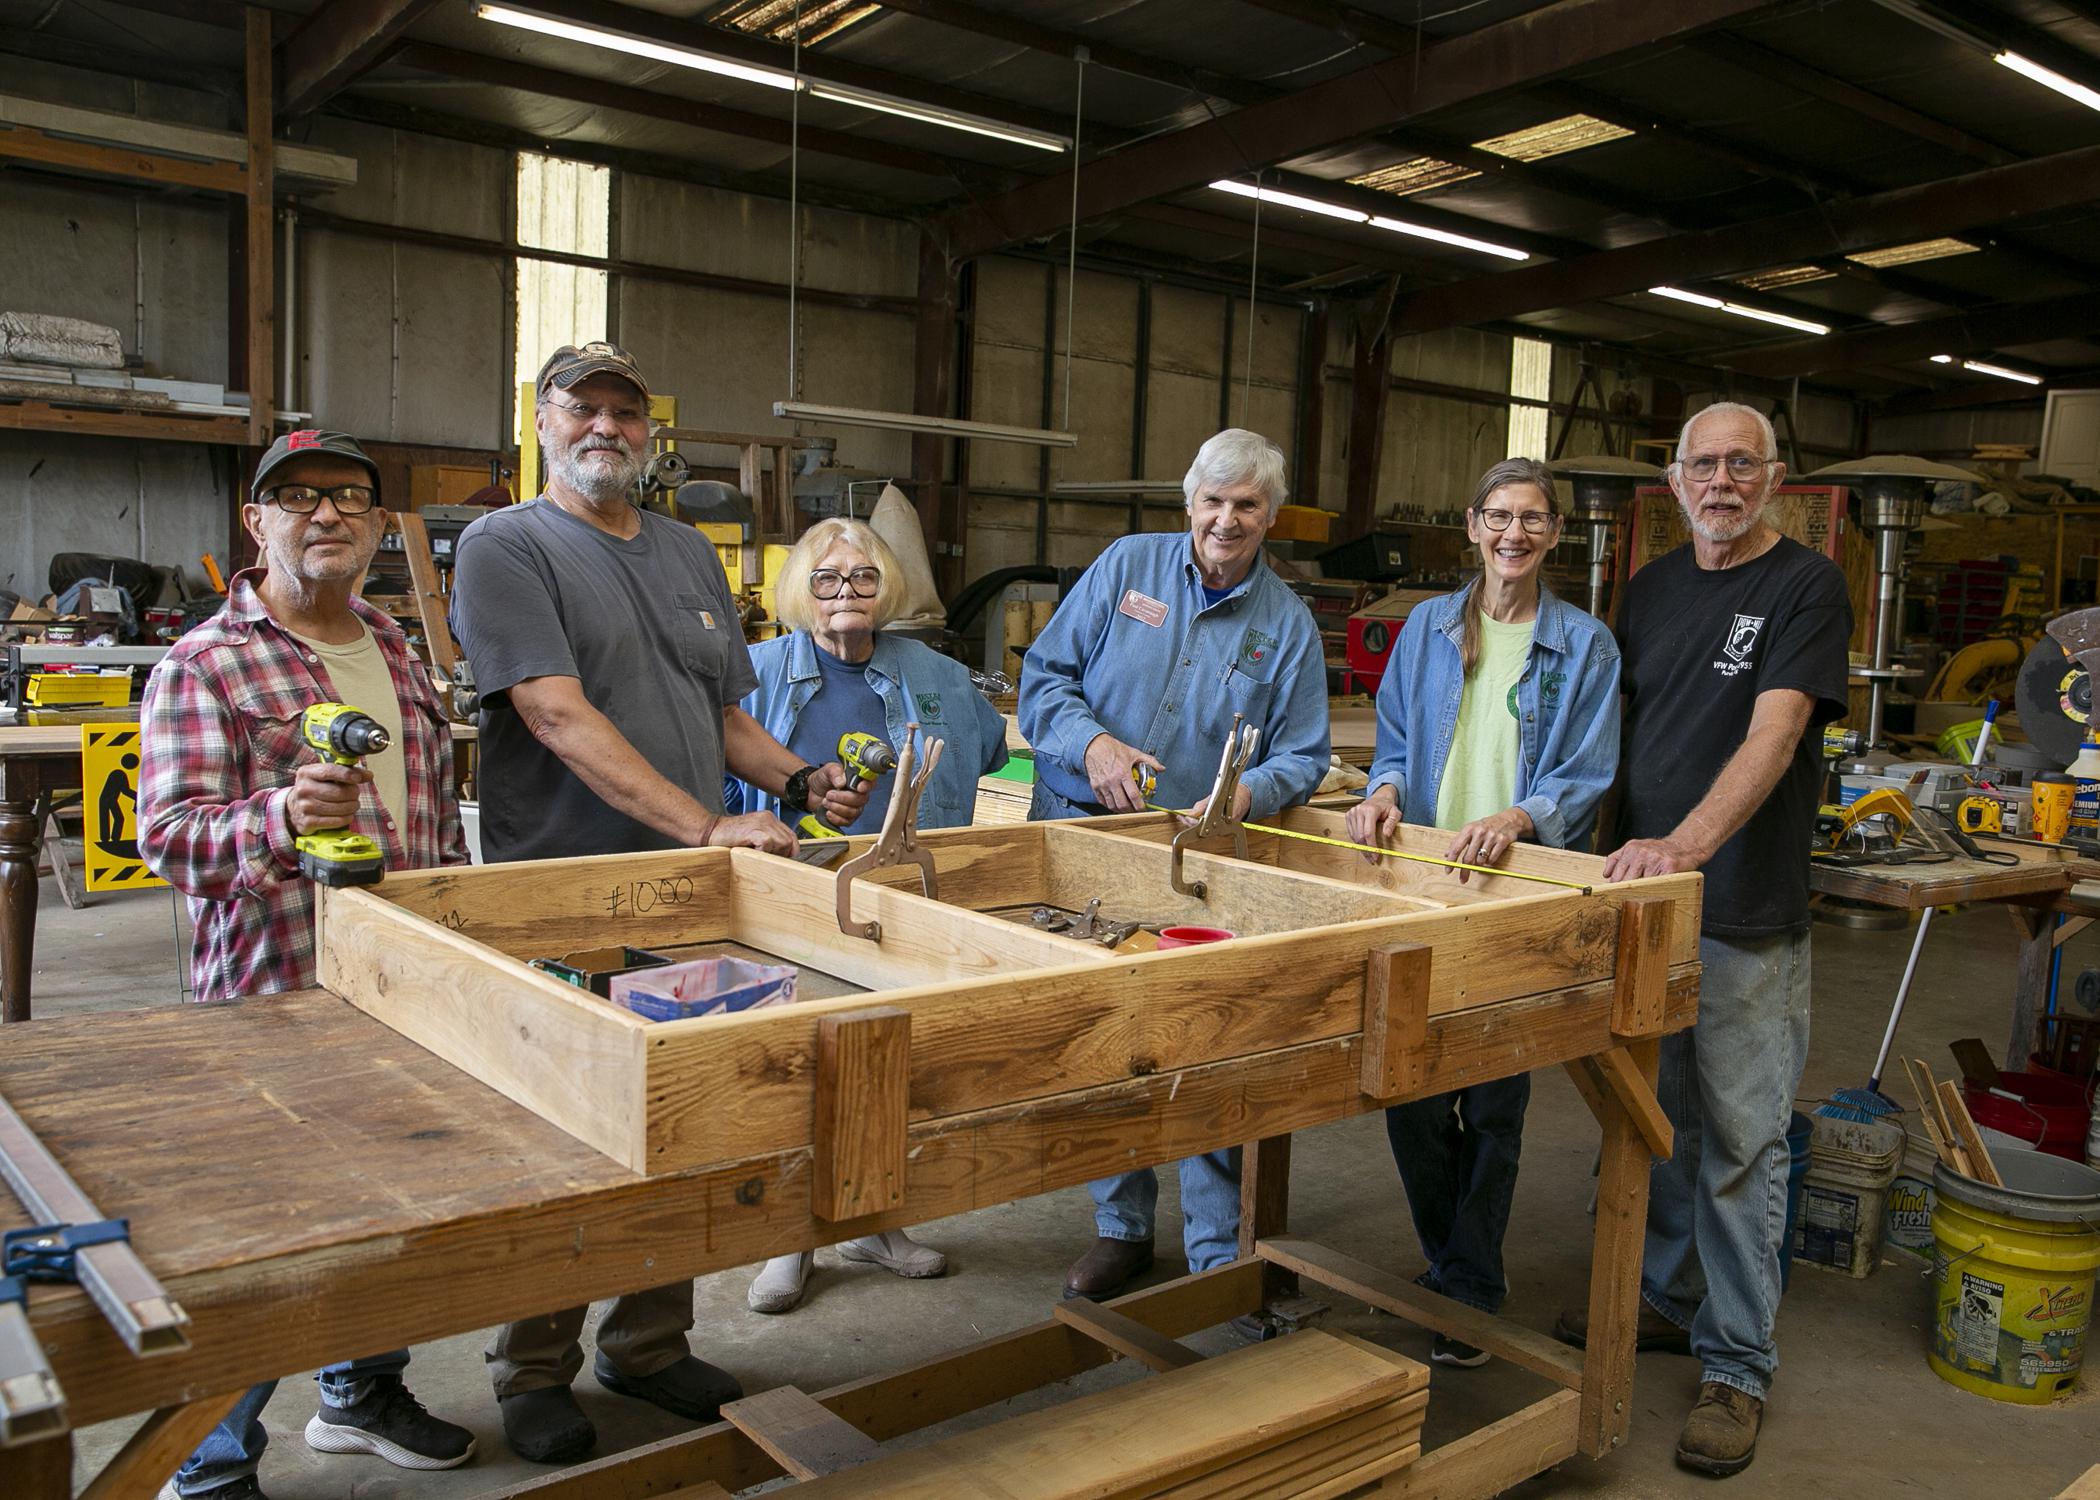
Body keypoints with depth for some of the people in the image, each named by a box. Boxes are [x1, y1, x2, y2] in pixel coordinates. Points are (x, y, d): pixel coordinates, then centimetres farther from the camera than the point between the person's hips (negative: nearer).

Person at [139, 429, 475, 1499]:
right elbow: (168, 835, -15)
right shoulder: (204, 665, -8)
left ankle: (362, 1393, 39)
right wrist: (284, 818, -34)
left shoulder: (395, 651, 13)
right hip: (275, 998, -6)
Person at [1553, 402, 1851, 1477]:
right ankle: (1666, 1298, 35)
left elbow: (1774, 733, -20)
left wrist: (1686, 842, -33)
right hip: (1639, 901, 6)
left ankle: (1736, 1365, 15)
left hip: (1746, 919, -6)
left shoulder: (1806, 587, -7)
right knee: (1654, 1118, 17)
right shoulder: (1650, 589, 12)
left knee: (1739, 1144, 2)